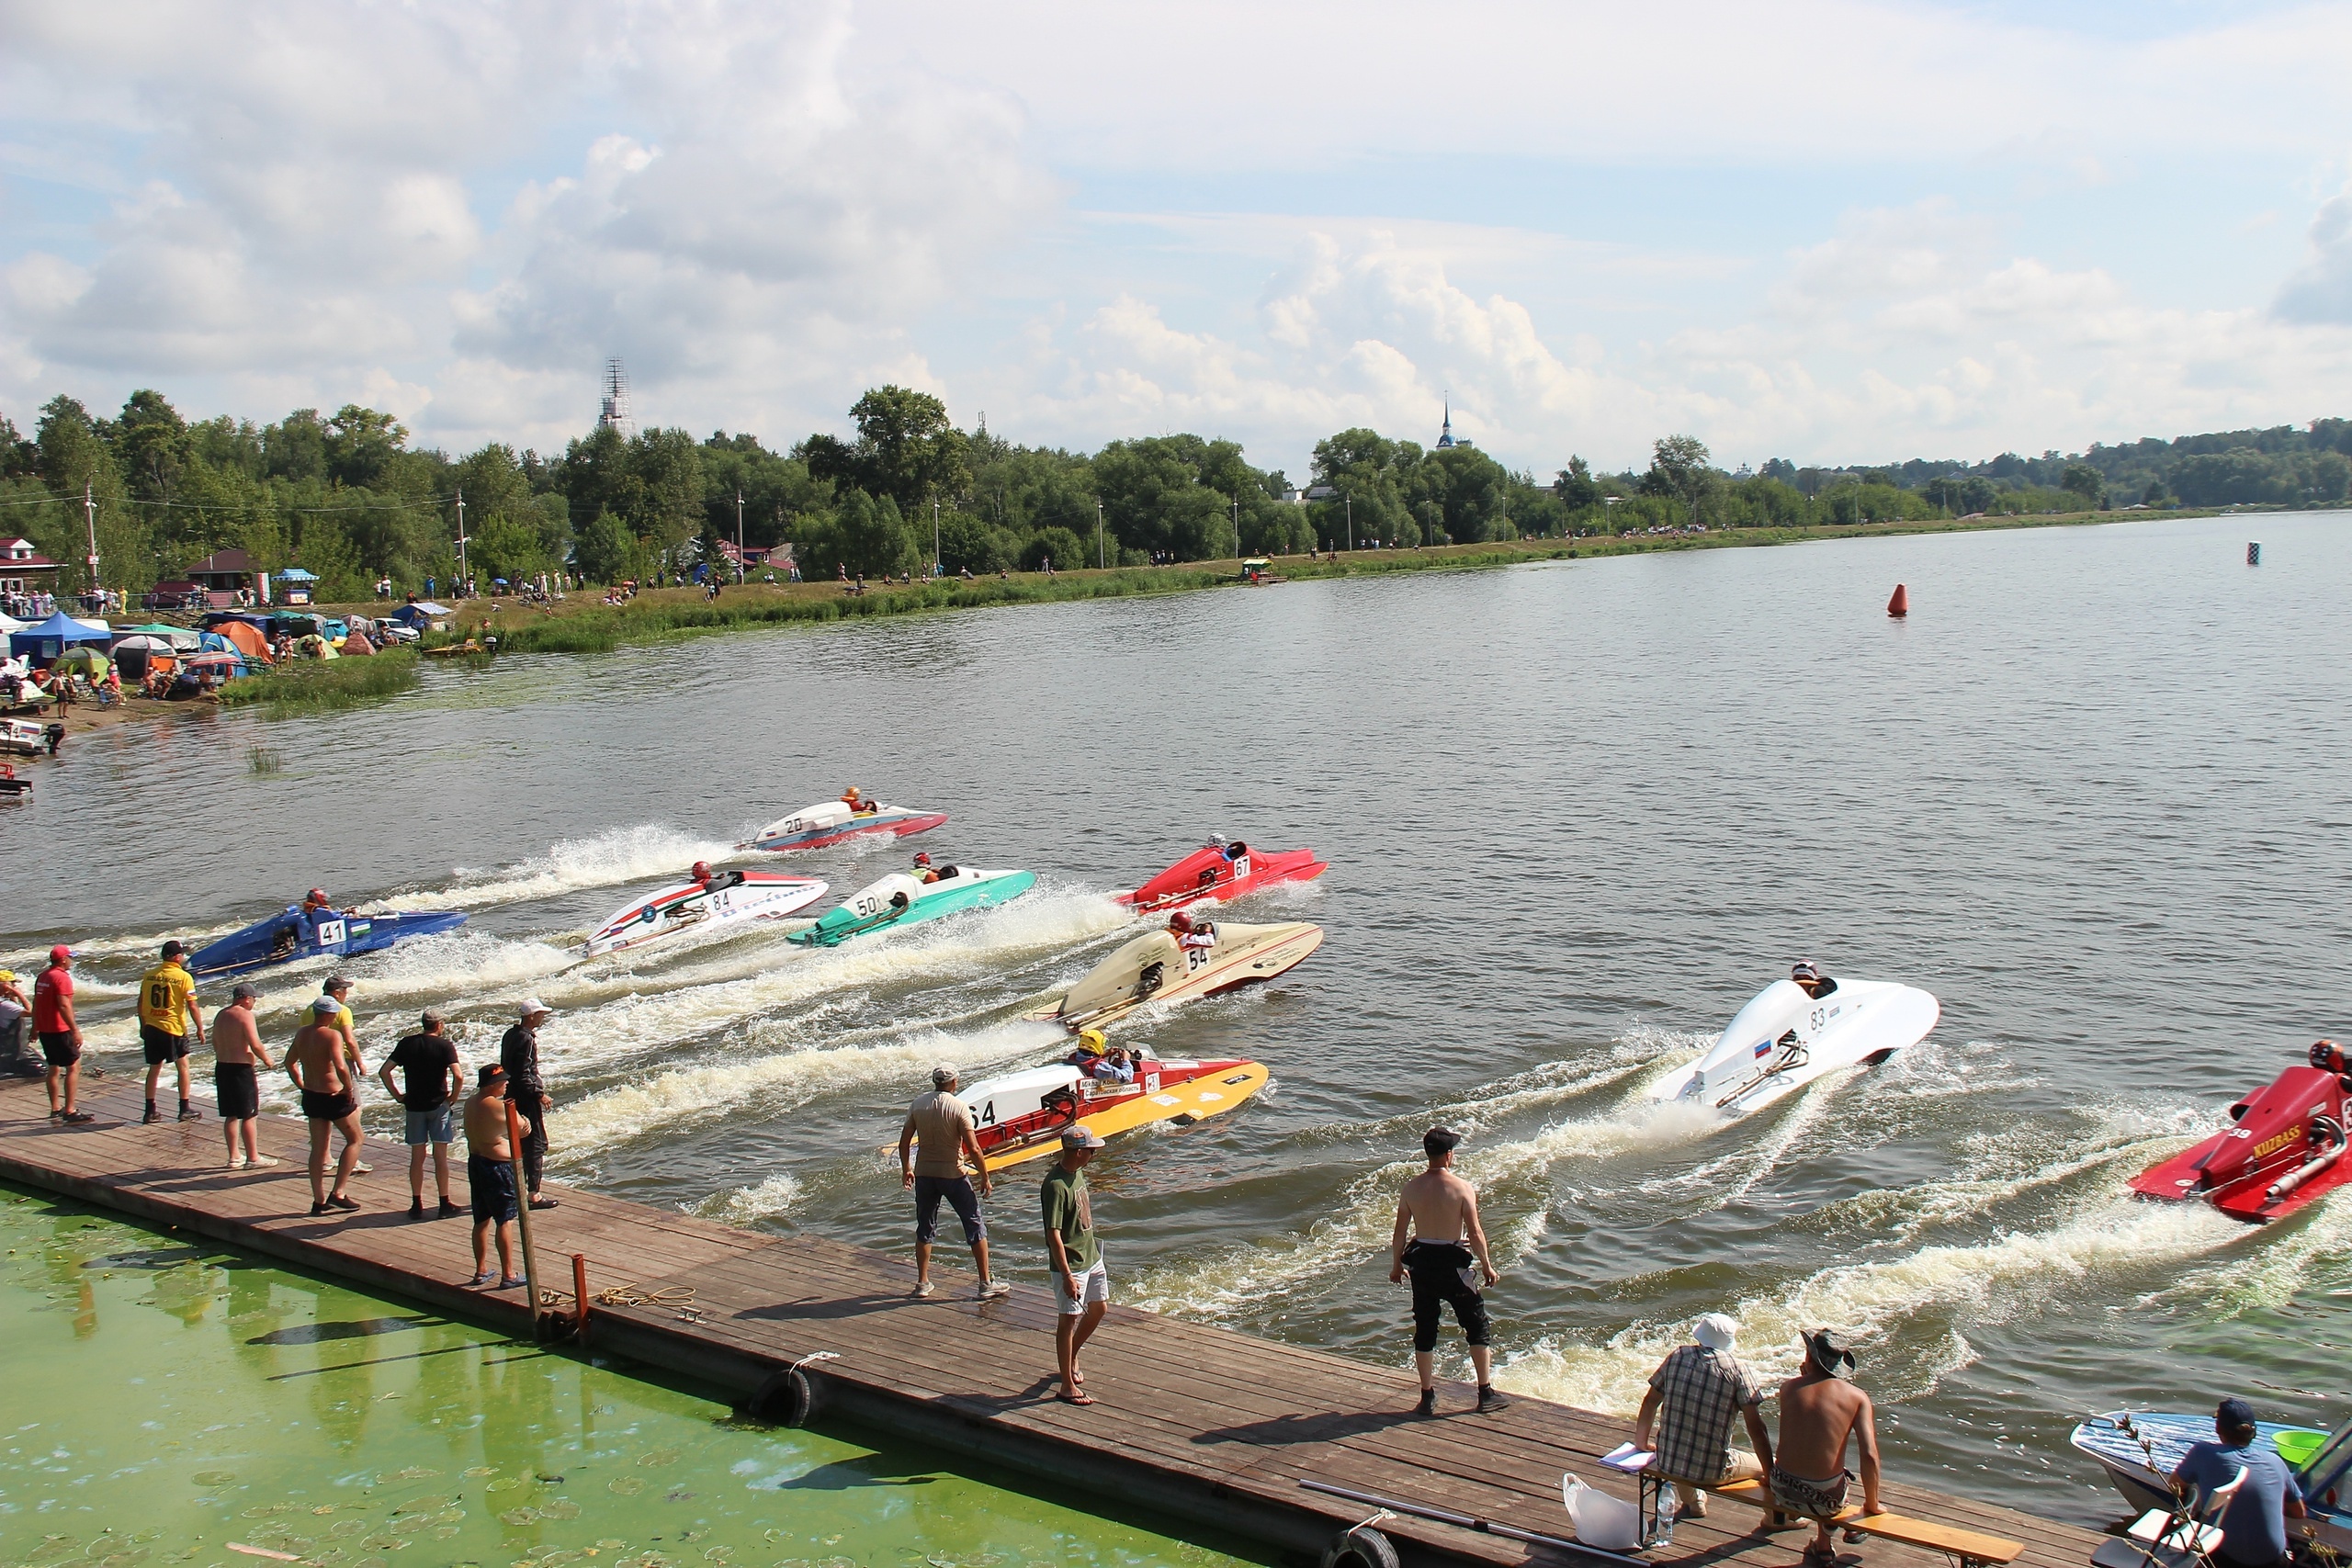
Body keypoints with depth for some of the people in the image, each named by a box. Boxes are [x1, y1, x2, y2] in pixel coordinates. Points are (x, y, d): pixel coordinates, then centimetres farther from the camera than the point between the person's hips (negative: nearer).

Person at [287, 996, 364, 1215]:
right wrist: (349, 1089, -18)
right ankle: (338, 1193, 2)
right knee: (354, 1139, 10)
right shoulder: (332, 1035, -19)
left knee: (318, 1148, 15)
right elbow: (340, 1067, -32)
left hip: (311, 1097, 7)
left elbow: (290, 1063, 17)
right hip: (333, 1097, -7)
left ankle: (318, 1200, 19)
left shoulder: (301, 1033, 5)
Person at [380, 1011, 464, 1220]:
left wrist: (398, 1095, 5)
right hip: (439, 1105, -2)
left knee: (417, 1156, 8)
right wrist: (452, 1099, -3)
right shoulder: (445, 1045, -7)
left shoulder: (407, 1044, 3)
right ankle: (444, 1204, 6)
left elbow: (384, 1072, -1)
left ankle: (416, 1205, 10)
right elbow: (458, 1076, -18)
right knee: (440, 1156, 3)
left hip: (414, 1106, 2)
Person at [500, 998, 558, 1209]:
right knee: (537, 1144, -4)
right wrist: (539, 1094, -16)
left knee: (520, 1142, 18)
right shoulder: (526, 1039, -20)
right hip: (527, 1098, -10)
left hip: (513, 1096, 10)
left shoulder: (510, 1035, 9)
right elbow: (523, 1076, -23)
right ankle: (533, 1194, -4)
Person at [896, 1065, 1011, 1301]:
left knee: (925, 1228, 17)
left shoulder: (918, 1104, -2)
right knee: (975, 1226, 7)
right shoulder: (959, 1107, -14)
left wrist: (906, 1170, 18)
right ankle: (986, 1284, 8)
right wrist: (985, 1178, -7)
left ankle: (922, 1283, 21)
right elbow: (974, 1149, -17)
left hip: (924, 1174, 4)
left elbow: (904, 1142, 3)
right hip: (953, 1174, -4)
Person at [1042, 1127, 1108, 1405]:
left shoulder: (1077, 1173, 3)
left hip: (1092, 1257, 9)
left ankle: (1072, 1357, 40)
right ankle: (1068, 1386, 11)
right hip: (1071, 1265, -9)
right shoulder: (1056, 1185, -26)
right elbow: (1054, 1234, -26)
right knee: (1069, 1320, 1)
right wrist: (1067, 1275, -25)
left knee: (1099, 1309, 20)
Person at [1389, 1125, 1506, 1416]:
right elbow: (1475, 1233, -12)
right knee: (1476, 1325, 11)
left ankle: (1427, 1397, 16)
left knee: (1424, 1330, 12)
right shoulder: (1462, 1188, -12)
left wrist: (1396, 1265, 15)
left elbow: (1400, 1231, 2)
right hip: (1452, 1262, -3)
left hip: (1420, 1262, 3)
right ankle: (1486, 1393, 14)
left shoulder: (1411, 1188, -3)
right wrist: (1487, 1265, 0)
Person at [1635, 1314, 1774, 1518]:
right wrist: (1771, 1474, -2)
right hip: (1712, 1472, -4)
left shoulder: (1677, 1356, -1)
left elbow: (1650, 1402, 7)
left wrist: (1642, 1443, 22)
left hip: (1666, 1465, 4)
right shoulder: (1737, 1370, -11)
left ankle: (1693, 1502, 54)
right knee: (1768, 1466, 20)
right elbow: (1756, 1428, -12)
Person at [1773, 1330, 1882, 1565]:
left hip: (1782, 1492, 2)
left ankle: (1823, 1546, 39)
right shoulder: (1857, 1397, -8)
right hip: (1825, 1499, -2)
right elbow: (1869, 1455, -14)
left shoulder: (1788, 1388, -2)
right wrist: (1872, 1504, -1)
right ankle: (1822, 1547, 39)